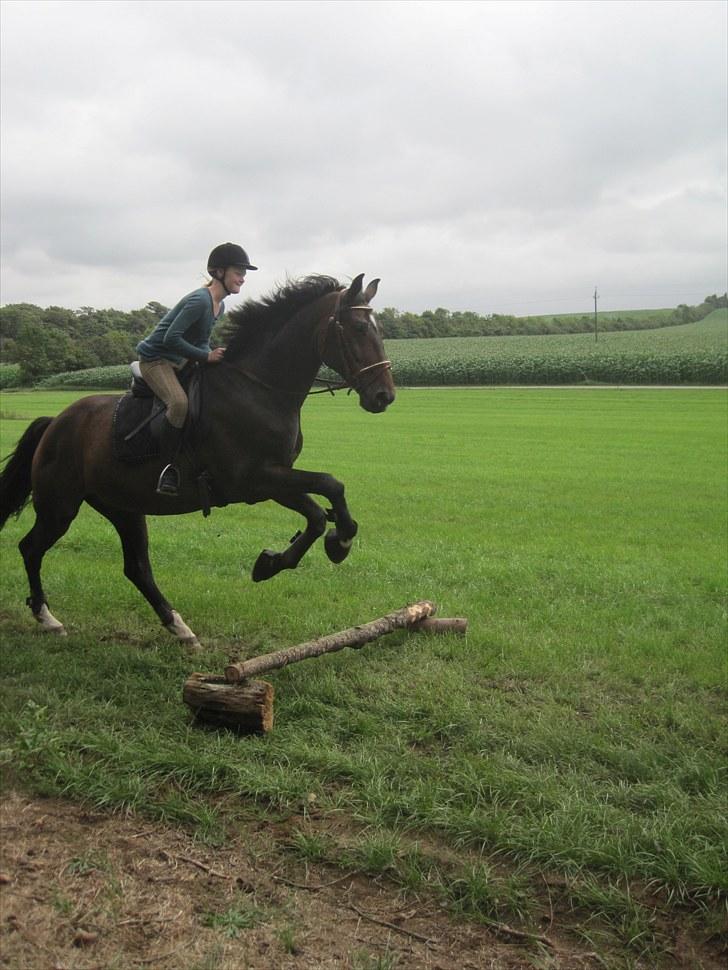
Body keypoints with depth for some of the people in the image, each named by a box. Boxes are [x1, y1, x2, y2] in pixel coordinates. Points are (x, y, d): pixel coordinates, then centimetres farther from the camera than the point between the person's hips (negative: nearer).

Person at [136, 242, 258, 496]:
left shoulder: (219, 305, 7)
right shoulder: (200, 300, -23)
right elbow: (171, 338, -27)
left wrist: (216, 356, -7)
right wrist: (207, 356, -25)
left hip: (179, 361, 10)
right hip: (155, 358, -10)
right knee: (179, 402, -33)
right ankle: (167, 469, -23)